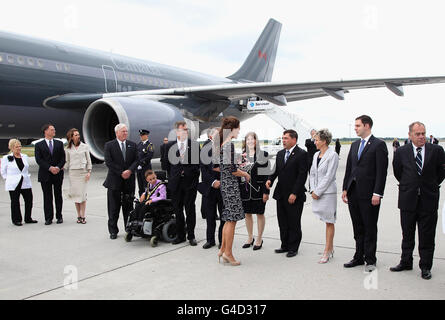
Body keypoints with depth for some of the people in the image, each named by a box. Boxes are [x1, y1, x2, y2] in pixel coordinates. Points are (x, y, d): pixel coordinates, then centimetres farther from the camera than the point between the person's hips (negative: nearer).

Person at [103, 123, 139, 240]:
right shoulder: (109, 145, 0)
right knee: (113, 208, 3)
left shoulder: (132, 145, 9)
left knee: (128, 206, 8)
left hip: (129, 181, 3)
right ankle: (113, 231, 13)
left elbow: (136, 160, 4)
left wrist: (130, 170, -14)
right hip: (114, 181, -2)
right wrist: (121, 173, -12)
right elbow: (108, 162, -8)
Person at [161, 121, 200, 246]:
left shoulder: (195, 145, 0)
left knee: (190, 209, 3)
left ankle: (191, 236, 12)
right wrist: (173, 175, 11)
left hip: (190, 182, -1)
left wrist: (190, 173, 2)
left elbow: (198, 163, 7)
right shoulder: (170, 145, 3)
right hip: (176, 183, 2)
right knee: (178, 209, 8)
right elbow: (166, 162, 12)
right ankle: (180, 235, 18)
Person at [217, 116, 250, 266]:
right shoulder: (229, 144, -17)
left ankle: (223, 249, 23)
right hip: (231, 184, -9)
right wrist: (245, 174, -3)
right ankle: (228, 253, 6)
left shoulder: (222, 144, 11)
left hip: (224, 182, 9)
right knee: (232, 219, -1)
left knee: (229, 219, 16)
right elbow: (233, 170, -19)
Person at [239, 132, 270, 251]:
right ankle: (250, 238, 25)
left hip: (258, 188, -4)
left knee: (260, 214, 5)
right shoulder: (241, 155, 8)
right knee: (247, 213, 11)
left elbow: (266, 174, -6)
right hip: (245, 188, 4)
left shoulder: (263, 154, -3)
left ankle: (259, 239, 17)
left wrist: (266, 191, -11)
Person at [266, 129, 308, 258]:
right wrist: (270, 179, -5)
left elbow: (302, 175, -14)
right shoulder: (280, 154, 13)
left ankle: (293, 248, 15)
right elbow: (276, 170, 16)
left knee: (294, 223, 4)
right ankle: (285, 245, 25)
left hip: (294, 196, -7)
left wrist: (294, 193, -17)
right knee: (282, 222, 13)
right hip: (281, 194, 7)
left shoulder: (302, 154, -10)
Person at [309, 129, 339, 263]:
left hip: (328, 192, -7)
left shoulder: (332, 155, -11)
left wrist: (318, 192, -13)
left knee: (329, 222, 1)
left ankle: (327, 251, 6)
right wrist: (313, 190, 2)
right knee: (327, 221, 14)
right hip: (317, 192, 7)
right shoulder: (316, 155, 12)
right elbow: (312, 174, 13)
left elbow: (329, 177, -15)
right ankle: (331, 248, 23)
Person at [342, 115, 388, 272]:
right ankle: (359, 257, 23)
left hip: (369, 194, -6)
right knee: (358, 228, 13)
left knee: (370, 228, 4)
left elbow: (381, 171, -12)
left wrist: (377, 193, -16)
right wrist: (345, 189, 10)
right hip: (354, 193, 6)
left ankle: (370, 260, 15)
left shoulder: (379, 144, -7)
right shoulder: (354, 145, 14)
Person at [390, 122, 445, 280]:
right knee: (407, 234, 12)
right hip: (408, 200, 1)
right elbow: (397, 172, 13)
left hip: (429, 200, -1)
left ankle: (425, 267, 18)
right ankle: (406, 262, 27)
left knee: (427, 237, 6)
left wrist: (432, 186, 11)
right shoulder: (401, 152, -1)